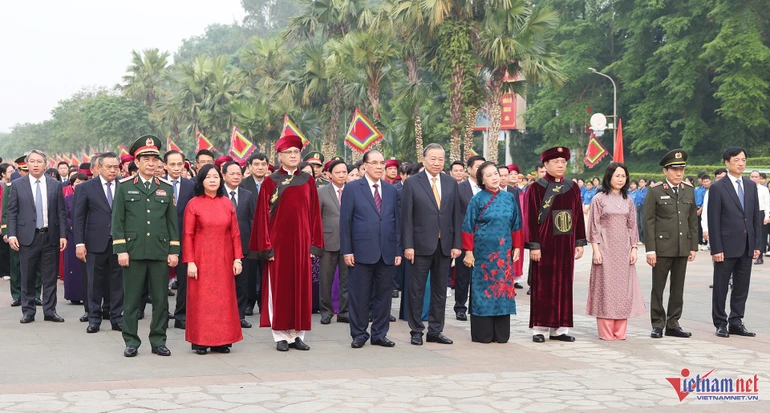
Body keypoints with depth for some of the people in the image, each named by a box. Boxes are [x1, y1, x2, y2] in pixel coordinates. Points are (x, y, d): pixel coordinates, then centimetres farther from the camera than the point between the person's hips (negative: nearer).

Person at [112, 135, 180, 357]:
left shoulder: (166, 188, 10)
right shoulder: (124, 186, 4)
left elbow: (173, 222, 10)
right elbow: (117, 220, 1)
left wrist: (174, 251, 4)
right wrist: (120, 249, -6)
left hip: (160, 253, 2)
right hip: (133, 252, -2)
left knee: (160, 300, 5)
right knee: (131, 300, 4)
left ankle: (158, 341, 15)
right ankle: (131, 341, 12)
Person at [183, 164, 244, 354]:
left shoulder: (227, 204, 6)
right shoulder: (193, 204, -2)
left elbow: (235, 233, 6)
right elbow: (188, 235, -4)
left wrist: (237, 258, 0)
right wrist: (190, 262, -10)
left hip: (223, 260, 3)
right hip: (202, 259, -3)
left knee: (224, 299, 4)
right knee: (201, 299, 0)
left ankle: (221, 341, 11)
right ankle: (200, 341, 7)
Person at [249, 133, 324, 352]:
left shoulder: (308, 181, 7)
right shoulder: (270, 182, 0)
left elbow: (314, 214, 6)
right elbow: (263, 215, -2)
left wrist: (314, 244, 0)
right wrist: (266, 246, -8)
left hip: (301, 242, 2)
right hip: (278, 243, -2)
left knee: (301, 289, 5)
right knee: (279, 289, 2)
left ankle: (297, 335, 13)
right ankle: (281, 336, 8)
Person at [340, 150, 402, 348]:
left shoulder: (391, 190, 12)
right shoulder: (352, 189, 1)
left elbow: (397, 220, 11)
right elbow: (345, 221, -2)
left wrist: (398, 250, 5)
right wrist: (346, 250, -8)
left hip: (387, 253, 4)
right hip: (362, 251, -4)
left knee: (383, 295, 7)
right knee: (359, 296, 2)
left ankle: (380, 334, 17)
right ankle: (359, 334, 12)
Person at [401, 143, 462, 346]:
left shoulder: (451, 183, 8)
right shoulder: (412, 183, -3)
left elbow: (456, 216, 8)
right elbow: (406, 217, -6)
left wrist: (457, 244, 1)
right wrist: (408, 245, -11)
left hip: (444, 245, 4)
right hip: (421, 244, -4)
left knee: (440, 290, 9)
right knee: (417, 290, 4)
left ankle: (436, 331, 18)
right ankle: (416, 331, 13)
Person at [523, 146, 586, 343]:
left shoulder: (572, 188, 8)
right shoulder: (536, 188, -4)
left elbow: (579, 216, 11)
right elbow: (530, 219, -7)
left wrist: (580, 243, 7)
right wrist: (533, 246, -13)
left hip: (566, 245, 4)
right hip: (544, 246, -4)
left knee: (564, 286, 7)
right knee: (542, 287, 1)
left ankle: (560, 328, 14)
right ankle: (539, 329, 7)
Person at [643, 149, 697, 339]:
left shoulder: (689, 191, 10)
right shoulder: (655, 191, -3)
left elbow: (693, 220, 13)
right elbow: (648, 221, -6)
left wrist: (693, 246, 8)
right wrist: (650, 249, -11)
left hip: (683, 248, 4)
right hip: (662, 247, -4)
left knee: (678, 288, 9)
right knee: (658, 288, 2)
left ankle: (673, 324, 17)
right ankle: (657, 325, 10)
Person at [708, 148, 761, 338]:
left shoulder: (751, 186, 10)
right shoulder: (718, 188, -6)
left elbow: (756, 217, 11)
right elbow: (713, 221, -9)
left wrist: (757, 244, 5)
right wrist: (716, 248, -13)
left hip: (746, 247, 5)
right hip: (727, 246, -5)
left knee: (742, 286, 8)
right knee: (721, 286, 3)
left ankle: (736, 322, 16)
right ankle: (721, 323, 12)